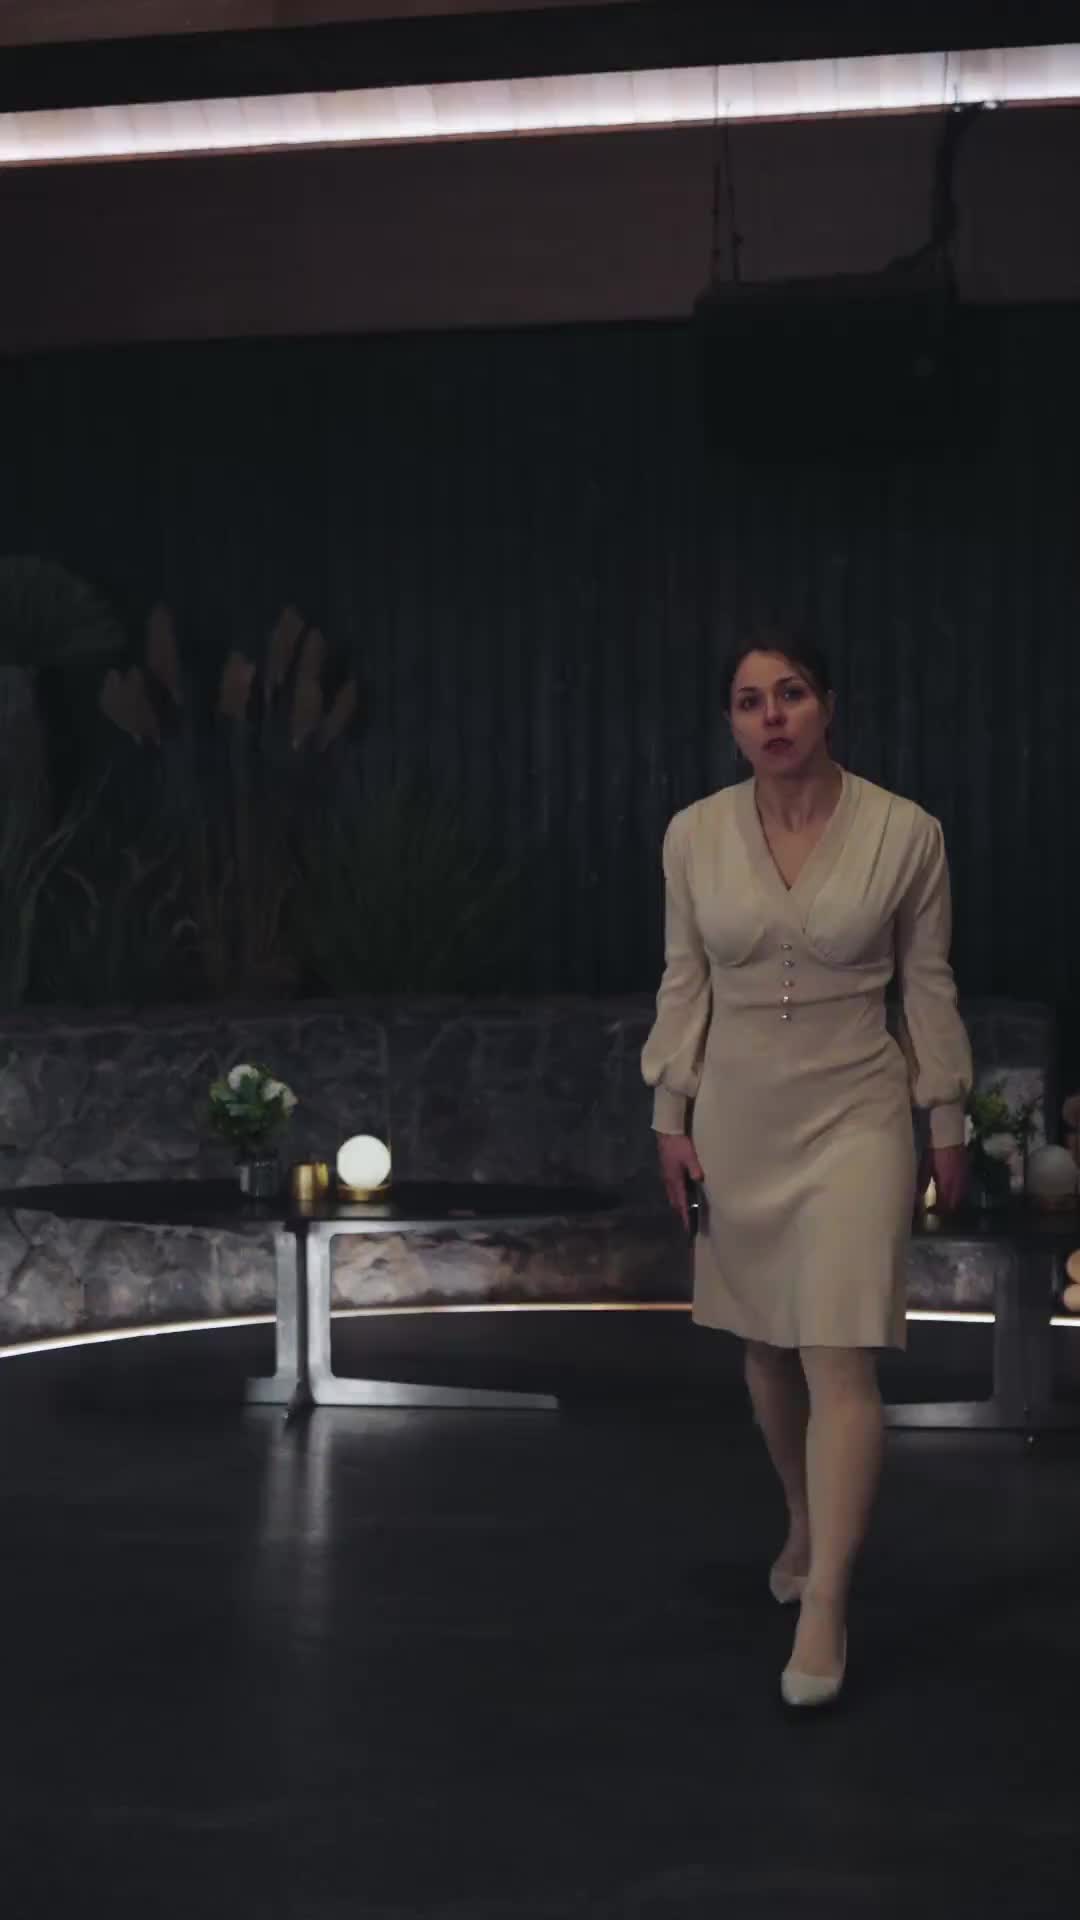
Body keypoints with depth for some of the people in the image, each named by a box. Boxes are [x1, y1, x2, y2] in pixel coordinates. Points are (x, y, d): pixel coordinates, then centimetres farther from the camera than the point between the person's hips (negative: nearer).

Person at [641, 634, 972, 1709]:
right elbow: (684, 983, 5)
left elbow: (929, 986, -1)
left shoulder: (904, 832, -9)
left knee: (839, 1358, -10)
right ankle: (806, 1521, 39)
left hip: (855, 1115, -3)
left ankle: (823, 1606, -7)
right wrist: (671, 1115, 4)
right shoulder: (693, 835, -3)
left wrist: (947, 1123, 3)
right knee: (764, 1345, 15)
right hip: (739, 1114, 3)